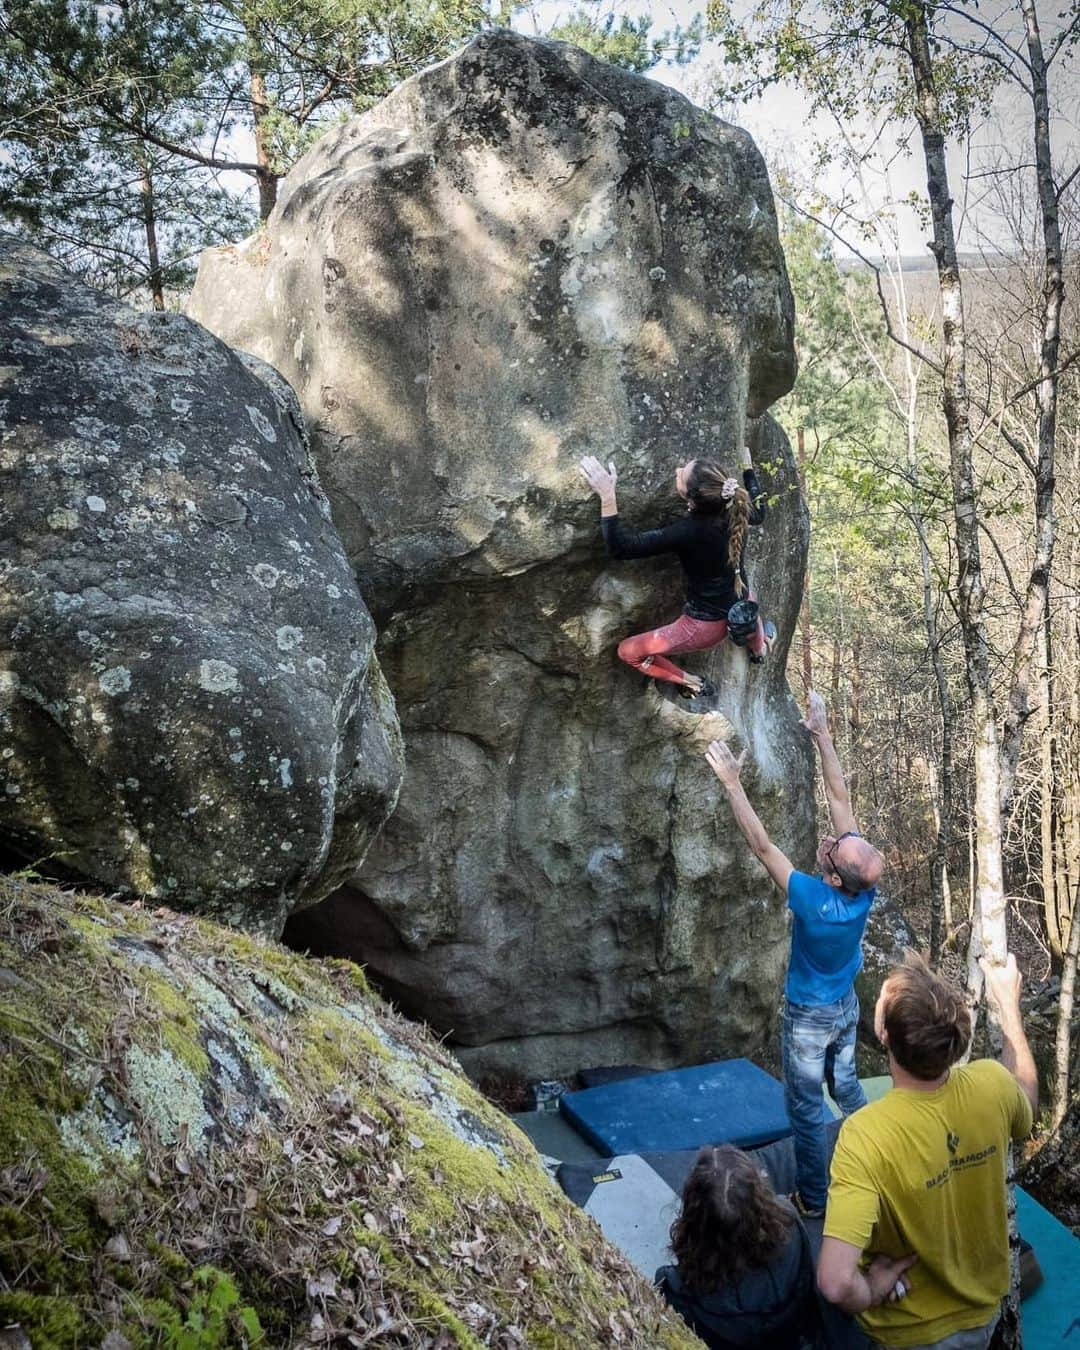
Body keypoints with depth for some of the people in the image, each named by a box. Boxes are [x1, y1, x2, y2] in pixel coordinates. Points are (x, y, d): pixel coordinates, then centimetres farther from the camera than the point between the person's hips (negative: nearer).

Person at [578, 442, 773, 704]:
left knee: (627, 651, 8)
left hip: (708, 626, -7)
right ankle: (759, 648, 69)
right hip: (743, 610, 7)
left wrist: (607, 497, -35)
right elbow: (758, 513, 10)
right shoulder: (736, 509, -17)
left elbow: (621, 548, -33)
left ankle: (693, 684, 15)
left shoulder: (689, 532, -35)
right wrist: (748, 468, 20)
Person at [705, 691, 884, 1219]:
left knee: (806, 1108, 10)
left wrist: (732, 783, -30)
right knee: (846, 1086, 26)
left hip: (809, 1016, -6)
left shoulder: (814, 900, -37)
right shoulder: (865, 882, -22)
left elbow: (762, 845, -33)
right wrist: (821, 733, -13)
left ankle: (812, 1199, 25)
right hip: (847, 1006, 7)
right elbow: (839, 796, -18)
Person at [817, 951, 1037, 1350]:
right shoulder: (991, 1084, -23)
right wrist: (1008, 1001, 10)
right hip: (982, 1312, 5)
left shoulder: (866, 1136, -38)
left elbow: (836, 1282, -43)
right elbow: (1026, 1101, 4)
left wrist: (869, 1294, -21)